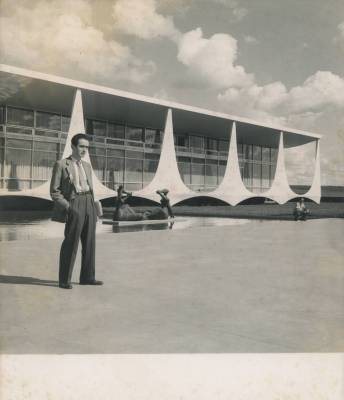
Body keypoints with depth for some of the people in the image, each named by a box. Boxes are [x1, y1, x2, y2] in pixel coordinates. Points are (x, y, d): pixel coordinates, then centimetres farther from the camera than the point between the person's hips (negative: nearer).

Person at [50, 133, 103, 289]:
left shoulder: (87, 166, 16)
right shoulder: (61, 165, -2)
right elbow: (55, 191, -4)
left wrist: (93, 209, 13)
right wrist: (68, 207, -14)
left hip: (89, 205, 6)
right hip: (74, 207, -6)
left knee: (89, 242, 7)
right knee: (71, 242, -4)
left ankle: (87, 277, 17)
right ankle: (64, 280, 7)